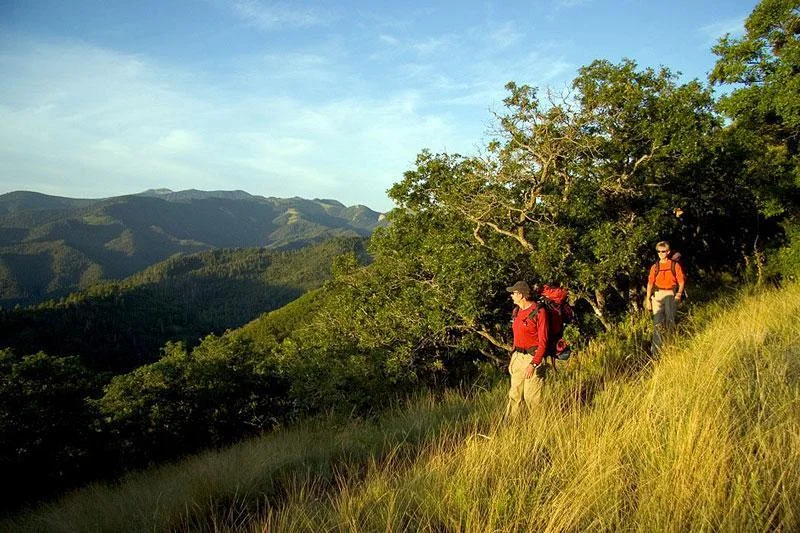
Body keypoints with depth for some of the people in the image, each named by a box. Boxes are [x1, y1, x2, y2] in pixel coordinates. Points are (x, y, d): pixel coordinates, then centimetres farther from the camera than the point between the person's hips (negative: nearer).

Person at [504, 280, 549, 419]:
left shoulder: (539, 312, -14)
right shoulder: (517, 311, 10)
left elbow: (543, 342, -16)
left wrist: (533, 364, -23)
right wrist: (512, 358, 16)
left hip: (533, 358, -7)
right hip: (518, 357, 8)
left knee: (531, 397, -3)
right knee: (514, 395, 11)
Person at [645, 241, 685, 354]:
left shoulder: (675, 265, 5)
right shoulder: (655, 267, 11)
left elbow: (681, 281, 4)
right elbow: (650, 283, 12)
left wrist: (679, 292, -13)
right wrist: (648, 299, 7)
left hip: (670, 294, -2)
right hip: (657, 295, 2)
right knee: (658, 322, -4)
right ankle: (656, 350, -2)